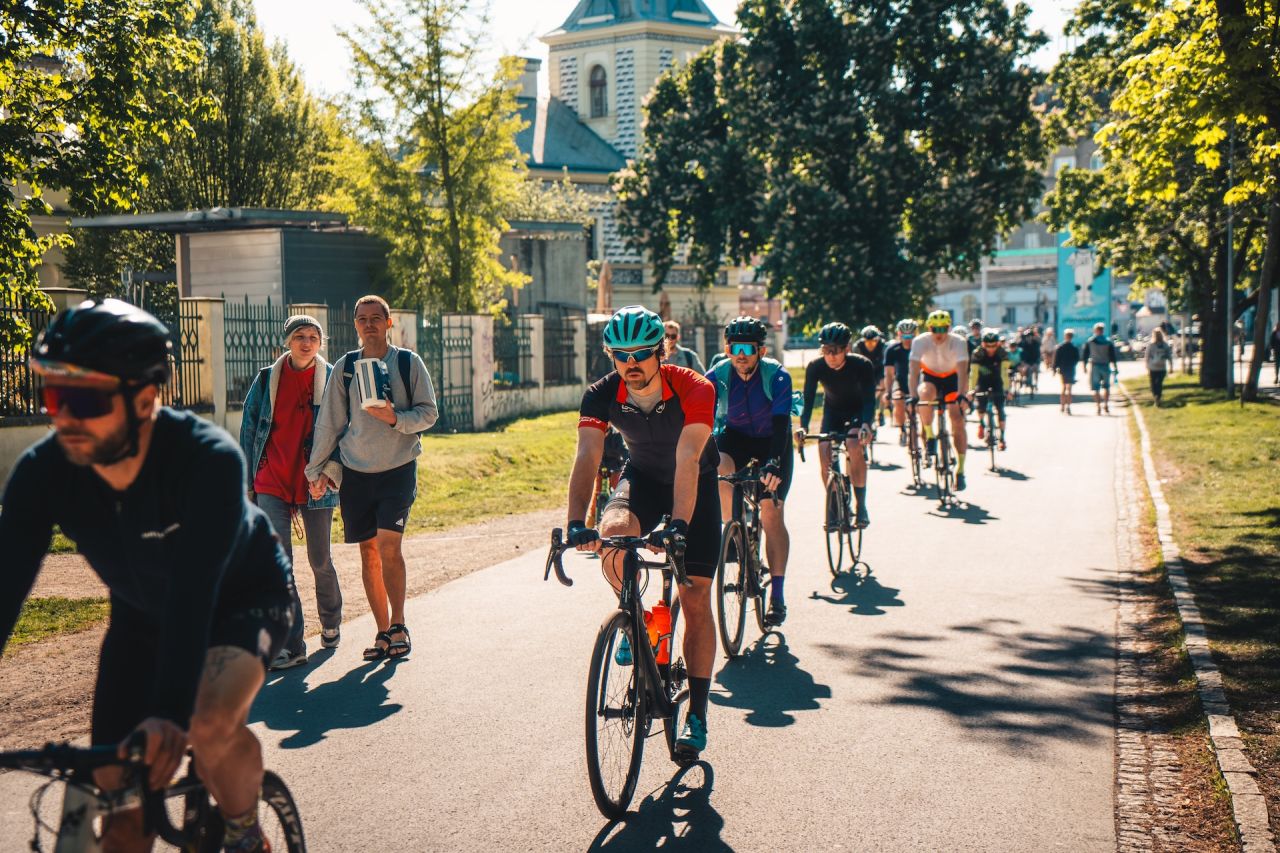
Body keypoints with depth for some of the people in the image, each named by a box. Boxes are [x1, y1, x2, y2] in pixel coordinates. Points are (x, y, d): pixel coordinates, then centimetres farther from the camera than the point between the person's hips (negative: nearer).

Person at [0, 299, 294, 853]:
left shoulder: (208, 459, -36)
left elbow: (195, 590, -45)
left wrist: (168, 713, -56)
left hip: (243, 597, -4)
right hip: (143, 616, 4)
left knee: (208, 723, -31)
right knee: (118, 788, -4)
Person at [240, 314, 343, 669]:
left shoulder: (332, 380, 1)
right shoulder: (267, 379, 4)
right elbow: (248, 429, 9)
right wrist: (248, 481, 6)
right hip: (272, 483, 1)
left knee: (320, 560, 11)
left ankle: (331, 624, 37)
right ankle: (290, 645, -5)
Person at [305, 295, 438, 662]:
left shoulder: (409, 362, 1)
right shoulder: (344, 367, 7)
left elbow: (429, 412, 1)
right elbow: (329, 422, 10)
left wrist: (395, 418, -17)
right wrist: (317, 470, 9)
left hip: (399, 468, -2)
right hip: (355, 471, 3)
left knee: (389, 545, -14)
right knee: (369, 550, 4)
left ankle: (398, 624, 0)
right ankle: (383, 631, 13)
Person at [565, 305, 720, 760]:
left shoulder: (694, 390, -29)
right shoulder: (601, 396, -21)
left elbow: (687, 462, -38)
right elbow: (586, 458, -31)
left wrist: (679, 523, -51)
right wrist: (576, 524, -45)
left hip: (695, 485, -2)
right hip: (641, 477, 2)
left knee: (696, 598, -5)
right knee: (612, 532, -33)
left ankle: (697, 714, 5)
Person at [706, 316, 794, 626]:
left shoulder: (777, 376, -26)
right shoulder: (716, 376, -20)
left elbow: (781, 423, -35)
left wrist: (774, 463, -50)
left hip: (772, 440, -2)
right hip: (735, 435, 2)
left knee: (771, 513, -11)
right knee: (718, 468, -33)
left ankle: (777, 594, -4)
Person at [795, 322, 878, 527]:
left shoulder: (862, 365, -28)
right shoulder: (815, 367, -23)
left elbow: (869, 400, -32)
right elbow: (808, 399, -25)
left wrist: (866, 425, -51)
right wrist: (803, 427, -43)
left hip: (857, 411, -2)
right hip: (832, 410, 3)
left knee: (854, 446, -30)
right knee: (824, 450, -20)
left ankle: (861, 505, -18)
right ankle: (832, 504, -2)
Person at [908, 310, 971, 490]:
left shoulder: (958, 342, -25)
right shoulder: (921, 342, -25)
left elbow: (962, 371, -33)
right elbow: (914, 371, -29)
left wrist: (961, 395, -46)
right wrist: (913, 396, -41)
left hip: (951, 378, 0)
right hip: (929, 376, 0)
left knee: (958, 422, -11)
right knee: (925, 394, -36)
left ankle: (960, 470, -3)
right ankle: (929, 436, -15)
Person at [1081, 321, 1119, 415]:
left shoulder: (1089, 341, -1)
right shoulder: (1109, 341, 0)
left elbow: (1084, 355, 2)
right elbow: (1113, 356, -1)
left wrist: (1084, 366, 12)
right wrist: (1115, 368, 3)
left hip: (1094, 366, -1)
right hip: (1106, 366, 1)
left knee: (1095, 388, 2)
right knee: (1106, 386, 17)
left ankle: (1098, 407, -4)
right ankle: (1106, 405, 10)